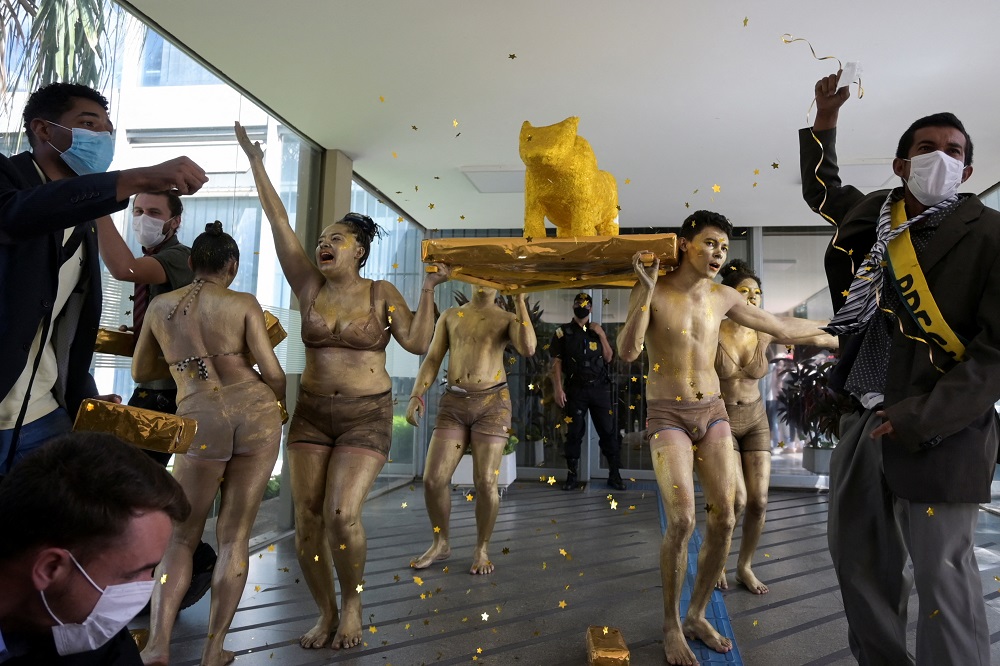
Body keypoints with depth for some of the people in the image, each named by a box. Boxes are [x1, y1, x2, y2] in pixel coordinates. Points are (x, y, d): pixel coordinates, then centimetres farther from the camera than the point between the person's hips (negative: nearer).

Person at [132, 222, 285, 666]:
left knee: (183, 535, 16)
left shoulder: (160, 305, 13)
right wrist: (280, 401, 19)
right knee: (235, 535, 8)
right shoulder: (244, 304, 4)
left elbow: (140, 372, 24)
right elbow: (272, 371, -2)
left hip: (200, 419, 1)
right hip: (256, 410, -1)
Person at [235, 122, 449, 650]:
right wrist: (255, 161, 1)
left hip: (366, 417, -3)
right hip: (311, 413, 4)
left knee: (342, 515, -15)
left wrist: (427, 291, -16)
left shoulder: (381, 293, -2)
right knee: (307, 519, 0)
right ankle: (326, 612, 20)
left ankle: (352, 603, 11)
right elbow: (278, 222, 2)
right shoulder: (310, 286, 4)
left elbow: (418, 342, -8)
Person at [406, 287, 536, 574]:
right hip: (453, 405, 2)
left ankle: (482, 550, 17)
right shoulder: (450, 316, 12)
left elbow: (528, 349, -16)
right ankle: (440, 544, 20)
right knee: (433, 479, -3)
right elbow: (432, 361, 7)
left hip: (492, 404, -2)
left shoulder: (508, 319, 6)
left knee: (485, 483, -6)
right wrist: (416, 396, -8)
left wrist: (520, 300, -12)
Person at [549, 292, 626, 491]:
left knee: (609, 431, 2)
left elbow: (608, 358, 7)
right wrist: (558, 389, -10)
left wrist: (602, 335, -4)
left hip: (600, 388, 2)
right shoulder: (563, 332, 3)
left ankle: (614, 475, 10)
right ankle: (572, 476, 10)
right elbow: (556, 362, -1)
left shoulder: (597, 331, 13)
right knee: (574, 433, 1)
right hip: (576, 389, -2)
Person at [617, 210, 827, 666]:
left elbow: (782, 328, 17)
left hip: (712, 414, 5)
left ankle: (697, 615, 19)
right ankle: (670, 625, 4)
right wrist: (649, 289, -26)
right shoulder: (648, 291, -9)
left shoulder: (723, 296, 4)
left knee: (724, 520, -3)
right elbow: (627, 353, -23)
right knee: (682, 521, -18)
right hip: (667, 418, -5)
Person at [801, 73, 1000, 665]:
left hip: (937, 431, -6)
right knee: (859, 559, 16)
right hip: (862, 418, 7)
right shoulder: (873, 214, 10)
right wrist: (825, 119, 22)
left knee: (942, 578, -2)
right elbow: (821, 189, 32)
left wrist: (921, 419, -20)